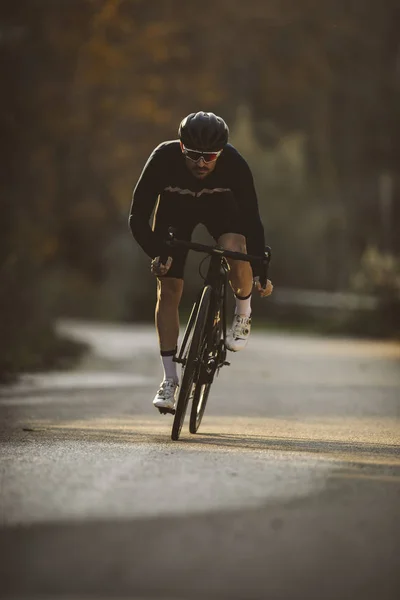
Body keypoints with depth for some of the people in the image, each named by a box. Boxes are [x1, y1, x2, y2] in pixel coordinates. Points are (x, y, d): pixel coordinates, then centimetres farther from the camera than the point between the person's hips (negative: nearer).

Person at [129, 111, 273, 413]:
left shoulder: (234, 164, -35)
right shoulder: (163, 158, -36)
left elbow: (251, 218, -26)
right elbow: (138, 216, -28)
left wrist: (260, 271, -30)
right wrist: (157, 253, -39)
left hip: (220, 204, -1)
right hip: (175, 206, 1)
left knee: (235, 250, -32)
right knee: (168, 289, -8)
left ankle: (243, 315, -1)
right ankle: (170, 380, 0)